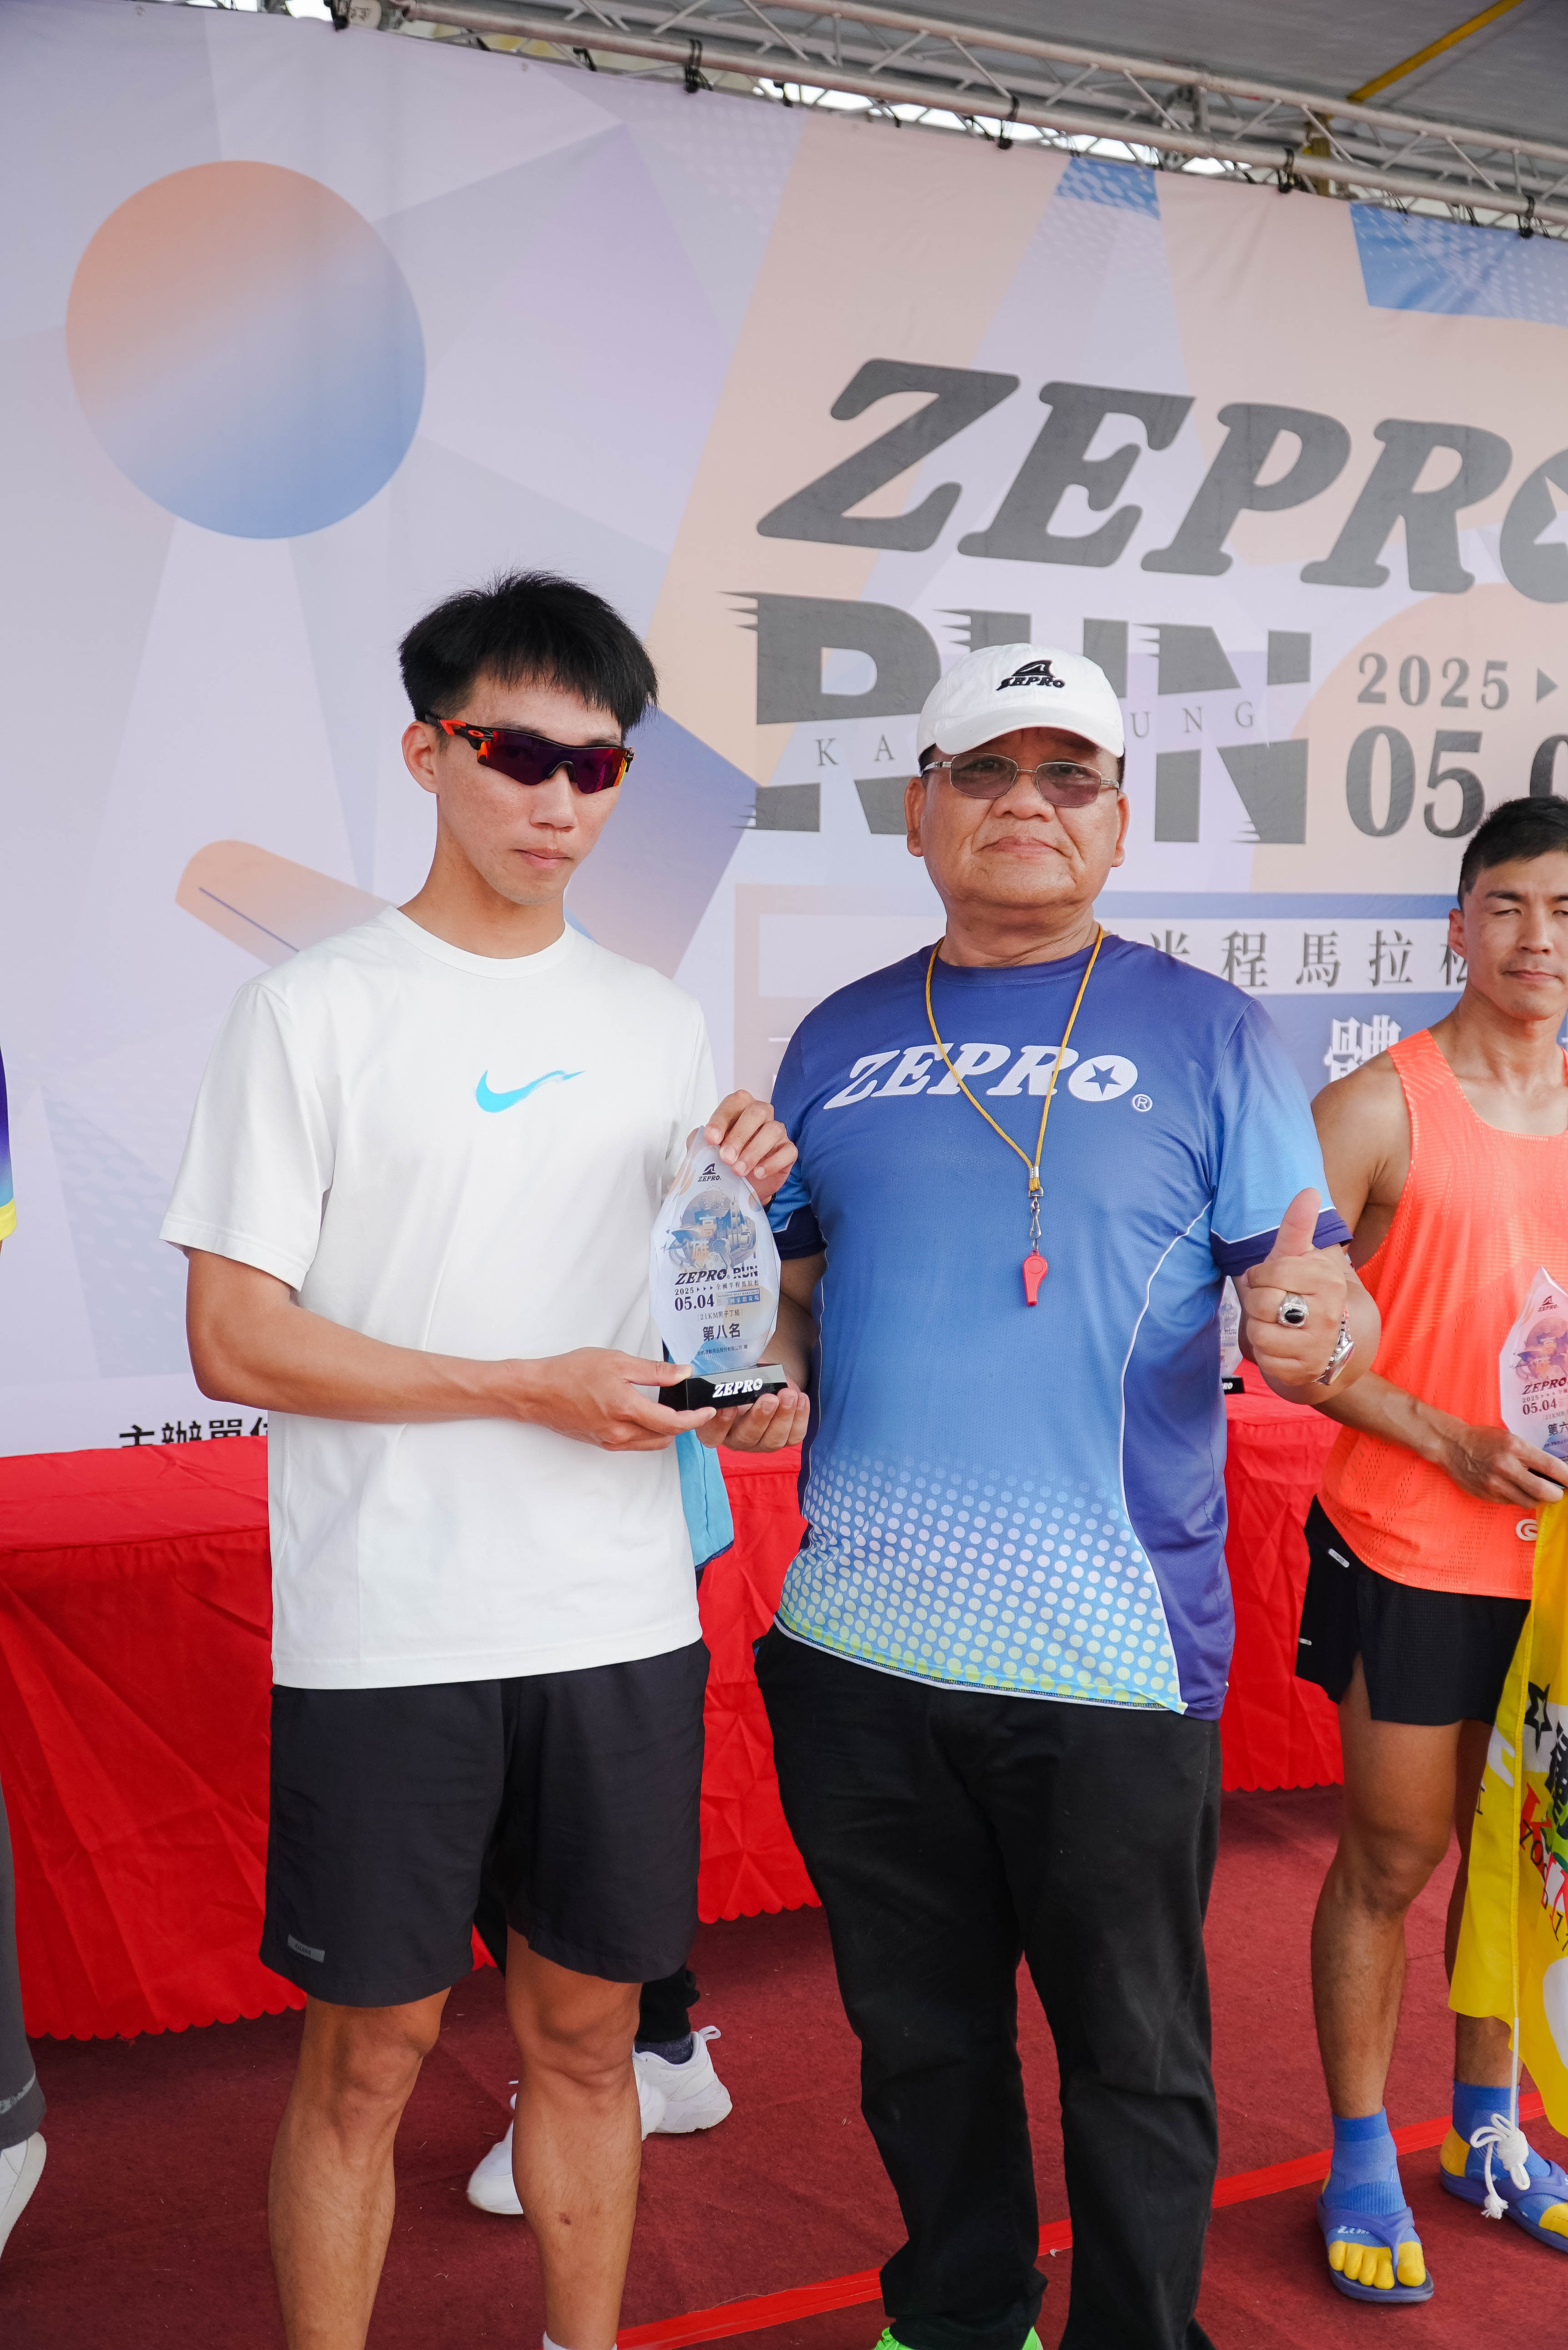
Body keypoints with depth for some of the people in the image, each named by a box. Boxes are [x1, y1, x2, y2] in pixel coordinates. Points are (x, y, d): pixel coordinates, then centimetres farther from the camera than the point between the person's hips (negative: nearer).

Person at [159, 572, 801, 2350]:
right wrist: (534, 1388, -14)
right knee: (369, 2051, 7)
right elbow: (235, 1341, -9)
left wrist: (753, 1195, -4)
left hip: (623, 1620, 4)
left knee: (585, 2029, 15)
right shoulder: (312, 1013, -4)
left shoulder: (655, 1020, 10)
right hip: (387, 1639, -4)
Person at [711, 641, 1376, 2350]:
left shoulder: (1206, 1033, 0)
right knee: (918, 2032, 19)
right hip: (858, 1637, 4)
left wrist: (1315, 1323, -25)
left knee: (1132, 2052, 11)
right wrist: (768, 1360, -6)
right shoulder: (840, 1041, 9)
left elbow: (1314, 1287, -3)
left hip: (1111, 1648, -3)